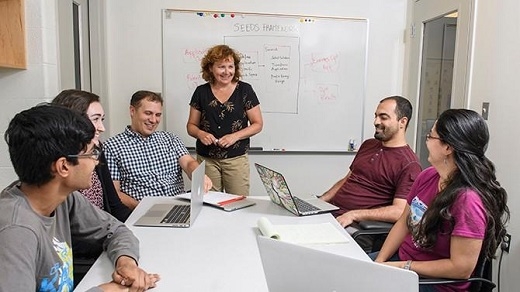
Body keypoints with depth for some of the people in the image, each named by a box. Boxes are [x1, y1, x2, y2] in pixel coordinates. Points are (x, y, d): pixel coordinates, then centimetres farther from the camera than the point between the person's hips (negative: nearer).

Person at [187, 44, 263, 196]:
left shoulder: (244, 90, -1)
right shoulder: (201, 92, 4)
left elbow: (258, 124, 1)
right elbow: (191, 125, 11)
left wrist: (235, 136, -14)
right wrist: (200, 134, -11)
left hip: (236, 160, -1)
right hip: (206, 160, 1)